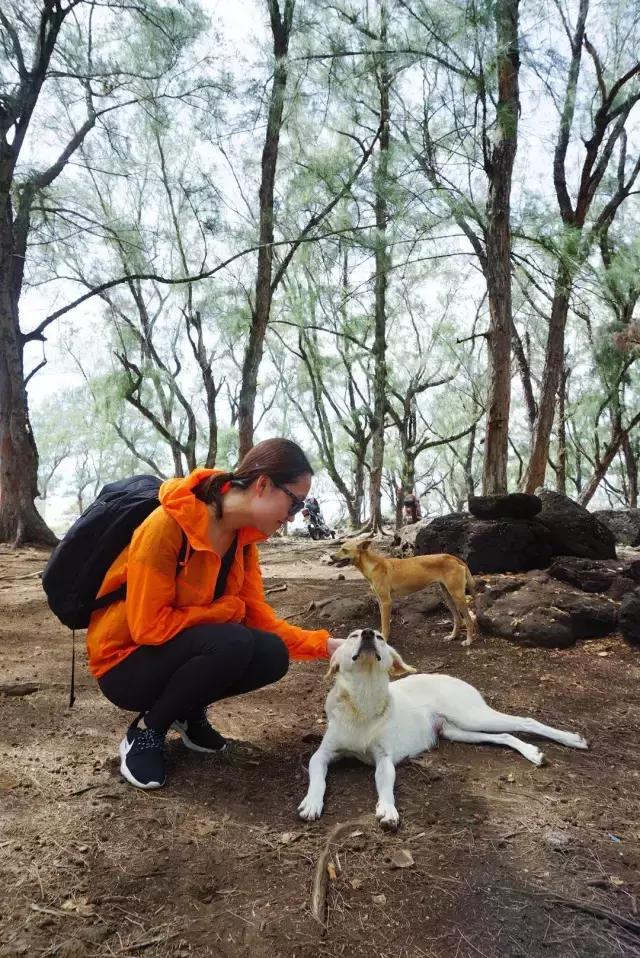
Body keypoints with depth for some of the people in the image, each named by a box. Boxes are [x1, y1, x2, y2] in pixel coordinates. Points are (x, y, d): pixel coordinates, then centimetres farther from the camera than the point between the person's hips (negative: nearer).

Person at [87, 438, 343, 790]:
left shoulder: (244, 537, -4)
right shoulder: (167, 526, -28)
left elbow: (260, 619, -3)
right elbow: (149, 627, -27)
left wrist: (325, 645, -11)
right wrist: (228, 610, -19)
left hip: (186, 651, 7)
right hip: (126, 665, -7)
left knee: (272, 655, -18)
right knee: (231, 643, -32)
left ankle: (188, 712, 9)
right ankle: (145, 731, -8)